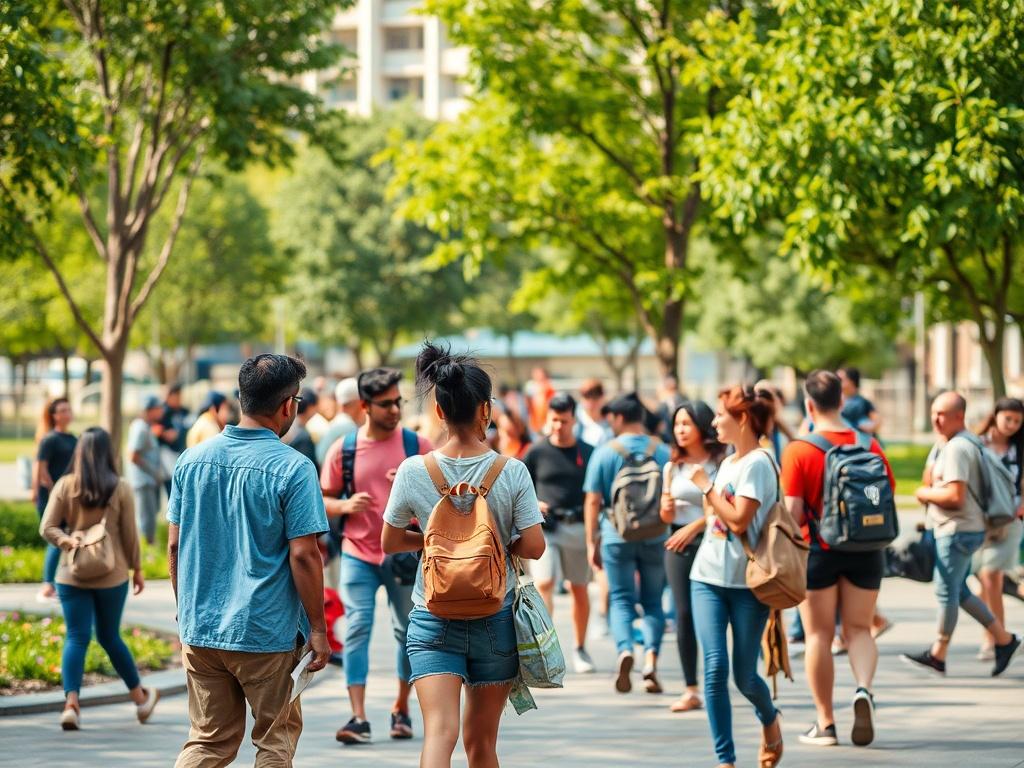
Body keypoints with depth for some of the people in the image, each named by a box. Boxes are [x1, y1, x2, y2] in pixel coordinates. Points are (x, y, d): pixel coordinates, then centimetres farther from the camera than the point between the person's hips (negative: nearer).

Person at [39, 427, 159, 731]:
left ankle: (71, 703, -14)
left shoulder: (65, 486, -3)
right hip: (112, 575, 0)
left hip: (72, 575, 0)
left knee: (76, 637, 1)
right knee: (110, 637, 16)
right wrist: (137, 569, 11)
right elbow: (129, 534, 1)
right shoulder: (120, 489, -6)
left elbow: (47, 527, -6)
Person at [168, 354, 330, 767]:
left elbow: (175, 546, 8)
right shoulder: (293, 468, -13)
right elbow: (303, 555, -14)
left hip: (200, 629, 5)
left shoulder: (193, 459, 3)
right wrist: (317, 629, -5)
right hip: (268, 633, -5)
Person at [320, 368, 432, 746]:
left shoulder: (417, 445, -1)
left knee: (408, 631, 10)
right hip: (358, 554, 0)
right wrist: (344, 506, -14)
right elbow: (323, 499, 8)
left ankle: (402, 708, 28)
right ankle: (358, 719, -15)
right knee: (357, 629, -11)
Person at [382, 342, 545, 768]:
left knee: (440, 732, -11)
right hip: (496, 618, 1)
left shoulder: (414, 471, -6)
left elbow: (390, 541, 4)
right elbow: (534, 546, -8)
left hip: (433, 620, -1)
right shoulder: (512, 472, -9)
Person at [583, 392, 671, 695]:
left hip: (617, 536, -2)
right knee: (652, 601, 10)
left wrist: (592, 542, 4)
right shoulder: (662, 452, 2)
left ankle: (624, 649, -20)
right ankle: (651, 656, -7)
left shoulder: (605, 453, -4)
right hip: (656, 538, 2)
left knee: (621, 599, 4)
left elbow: (593, 501, -3)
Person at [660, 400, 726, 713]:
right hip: (678, 544, 4)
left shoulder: (720, 463, -2)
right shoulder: (673, 467, 13)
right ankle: (690, 690, 4)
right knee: (684, 614, 1)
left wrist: (695, 525, -14)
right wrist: (666, 508, -4)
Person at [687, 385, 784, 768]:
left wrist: (706, 486, -12)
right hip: (709, 578, 6)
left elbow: (738, 520, -20)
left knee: (745, 676, 1)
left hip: (748, 583, -6)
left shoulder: (758, 464, -11)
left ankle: (770, 719, 34)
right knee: (715, 668, -7)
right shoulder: (728, 463, 13)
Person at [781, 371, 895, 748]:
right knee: (858, 629, 13)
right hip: (865, 550, 2)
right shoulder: (870, 446, -3)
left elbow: (793, 513, -15)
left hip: (818, 551, -2)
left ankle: (825, 724, 10)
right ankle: (864, 688, -15)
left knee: (819, 635, 7)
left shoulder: (798, 451, -12)